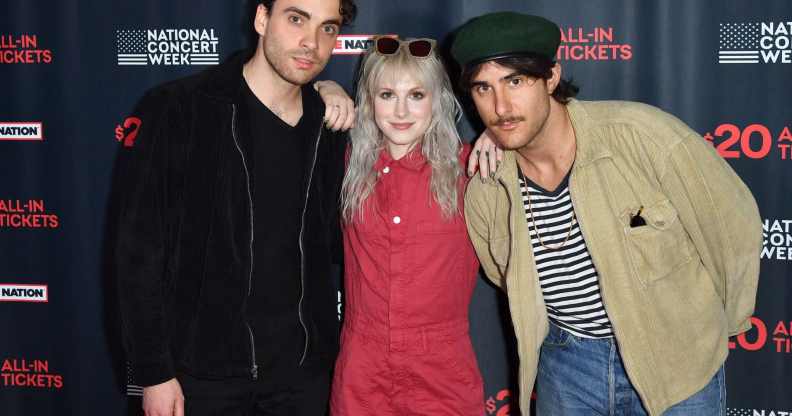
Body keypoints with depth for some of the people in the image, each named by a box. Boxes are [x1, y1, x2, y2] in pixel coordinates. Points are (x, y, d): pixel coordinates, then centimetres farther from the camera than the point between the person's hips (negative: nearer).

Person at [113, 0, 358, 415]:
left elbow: (340, 247, 7)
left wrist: (357, 140, -2)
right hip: (205, 370, -4)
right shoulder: (174, 111, -10)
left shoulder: (327, 126, 4)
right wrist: (153, 372, -10)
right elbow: (139, 252, -9)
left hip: (304, 369, 4)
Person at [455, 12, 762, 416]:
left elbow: (736, 230, -10)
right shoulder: (483, 193, -11)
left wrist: (722, 327, 3)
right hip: (565, 361, 3)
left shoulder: (641, 134, -23)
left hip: (675, 362, -3)